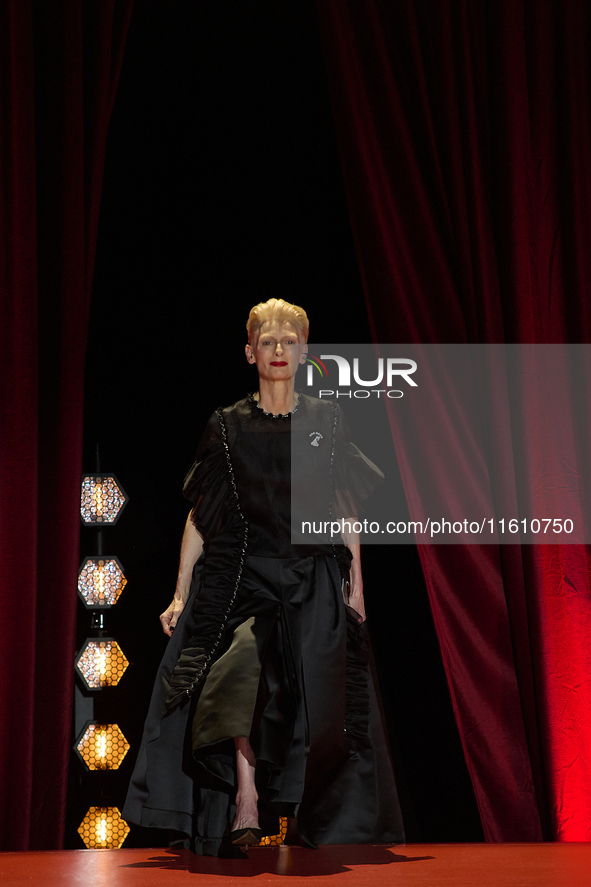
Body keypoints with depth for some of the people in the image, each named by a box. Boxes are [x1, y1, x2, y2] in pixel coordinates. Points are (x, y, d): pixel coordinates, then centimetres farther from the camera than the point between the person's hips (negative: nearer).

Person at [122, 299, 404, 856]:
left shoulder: (326, 422, 7)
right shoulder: (229, 427, 5)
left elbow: (345, 508, 8)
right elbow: (201, 516, 5)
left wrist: (355, 581, 2)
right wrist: (181, 593, 0)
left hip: (311, 578, 1)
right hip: (242, 572, -1)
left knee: (313, 703, -2)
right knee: (239, 663, -26)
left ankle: (306, 819, 14)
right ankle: (246, 805, -25)